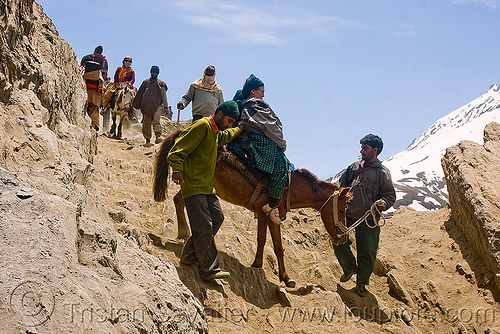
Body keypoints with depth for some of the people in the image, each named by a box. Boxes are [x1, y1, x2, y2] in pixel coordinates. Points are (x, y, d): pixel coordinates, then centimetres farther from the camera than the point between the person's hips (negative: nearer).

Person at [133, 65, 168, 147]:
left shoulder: (161, 84, 15)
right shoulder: (146, 82, 17)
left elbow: (164, 96, 15)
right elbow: (139, 94, 19)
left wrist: (166, 106, 7)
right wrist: (136, 105, 17)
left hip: (157, 105, -2)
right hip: (146, 106, 2)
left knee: (156, 121, -21)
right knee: (146, 123, -1)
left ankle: (158, 136, -34)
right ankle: (147, 140, 4)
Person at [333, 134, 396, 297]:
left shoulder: (382, 172, 0)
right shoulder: (354, 167, 11)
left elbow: (390, 195, 1)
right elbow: (341, 185, 19)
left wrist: (382, 203, -20)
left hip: (368, 220, -3)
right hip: (347, 216, 3)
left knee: (367, 253, 2)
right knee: (339, 242, -3)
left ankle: (362, 283, 23)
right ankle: (350, 267, 25)